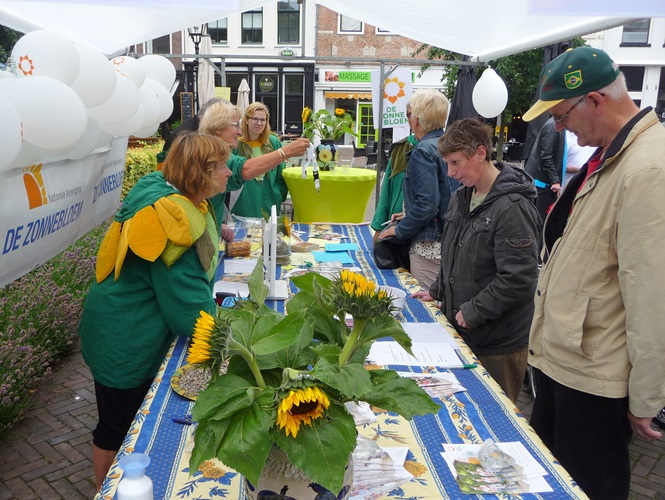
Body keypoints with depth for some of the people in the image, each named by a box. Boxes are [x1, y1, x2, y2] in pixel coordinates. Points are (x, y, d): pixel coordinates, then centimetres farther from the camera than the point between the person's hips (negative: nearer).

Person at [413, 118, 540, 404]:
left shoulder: (512, 207, -20)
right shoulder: (461, 197, 8)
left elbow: (518, 279, -24)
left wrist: (473, 312, -18)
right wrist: (438, 292, 15)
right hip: (462, 331, 8)